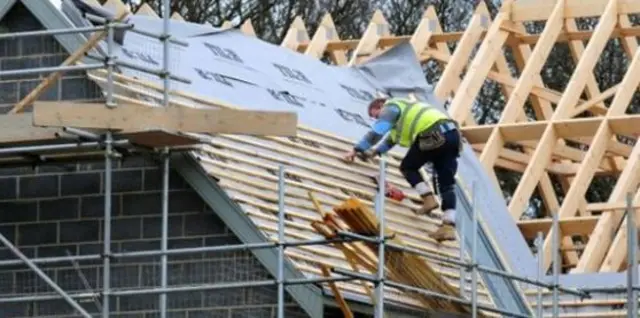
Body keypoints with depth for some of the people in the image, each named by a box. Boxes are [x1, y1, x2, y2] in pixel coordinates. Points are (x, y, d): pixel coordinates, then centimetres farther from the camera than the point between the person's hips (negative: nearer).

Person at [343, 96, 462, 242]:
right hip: (453, 134, 9)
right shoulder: (406, 111, 37)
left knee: (408, 167, 11)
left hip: (435, 135, -9)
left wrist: (357, 150, 1)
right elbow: (391, 138, 50)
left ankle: (429, 199, -3)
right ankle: (449, 226, -7)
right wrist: (375, 152, 50)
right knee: (447, 183, 4)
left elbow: (376, 131, -1)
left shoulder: (391, 107, 10)